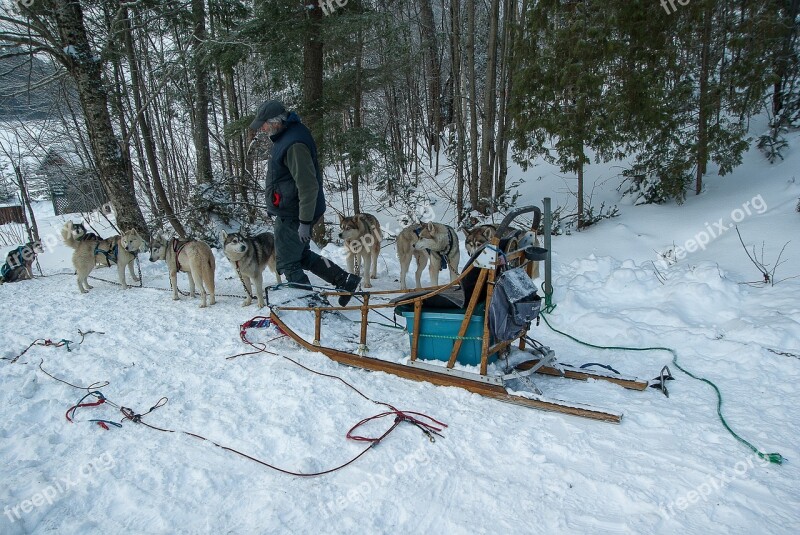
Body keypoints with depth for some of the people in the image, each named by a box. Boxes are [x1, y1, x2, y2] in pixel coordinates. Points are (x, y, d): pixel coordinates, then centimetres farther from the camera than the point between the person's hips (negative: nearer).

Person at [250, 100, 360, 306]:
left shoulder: (294, 144, -25)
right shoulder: (285, 136, 8)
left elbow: (308, 186, -28)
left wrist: (305, 222, -26)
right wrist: (274, 207, 23)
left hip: (293, 215, -10)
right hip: (289, 211, 10)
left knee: (288, 263, 3)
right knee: (302, 256, 21)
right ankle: (345, 281, 23)